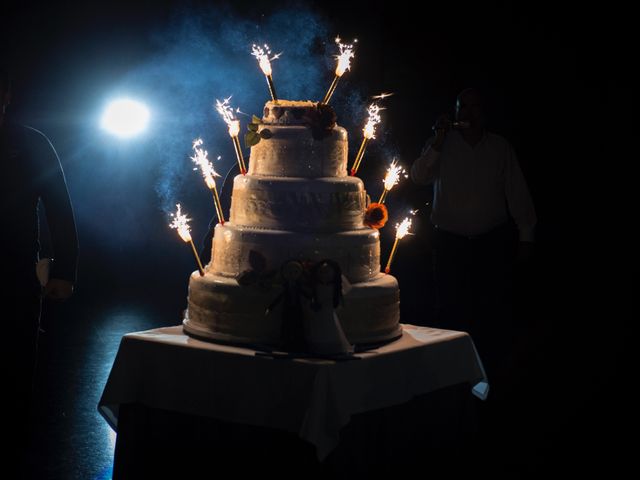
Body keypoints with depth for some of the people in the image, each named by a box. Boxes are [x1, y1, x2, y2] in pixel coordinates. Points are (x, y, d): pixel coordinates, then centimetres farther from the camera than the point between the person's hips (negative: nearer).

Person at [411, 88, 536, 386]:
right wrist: (438, 140, -16)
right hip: (450, 239, 0)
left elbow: (517, 193, 6)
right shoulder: (442, 145, 5)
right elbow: (419, 177, -9)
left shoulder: (500, 148, 5)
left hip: (494, 240, 0)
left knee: (494, 309, 0)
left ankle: (493, 370, 12)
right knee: (450, 309, -1)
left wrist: (526, 236, 3)